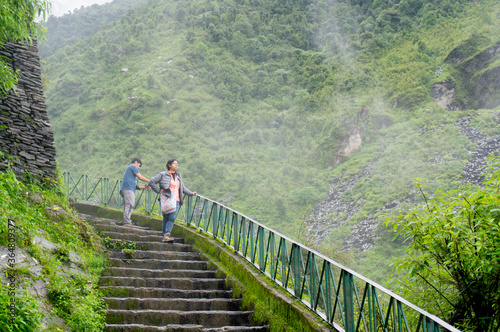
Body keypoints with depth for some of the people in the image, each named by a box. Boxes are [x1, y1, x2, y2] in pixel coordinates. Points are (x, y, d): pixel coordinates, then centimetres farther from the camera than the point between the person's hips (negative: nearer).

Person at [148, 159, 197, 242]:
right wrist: (158, 191, -1)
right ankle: (165, 235, -14)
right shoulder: (163, 175, 6)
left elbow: (183, 188, 34)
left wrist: (191, 193, 24)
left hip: (176, 200, 5)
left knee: (172, 217, -10)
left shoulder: (178, 176, 25)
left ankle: (166, 235, -15)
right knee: (166, 218, -13)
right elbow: (152, 182, 4)